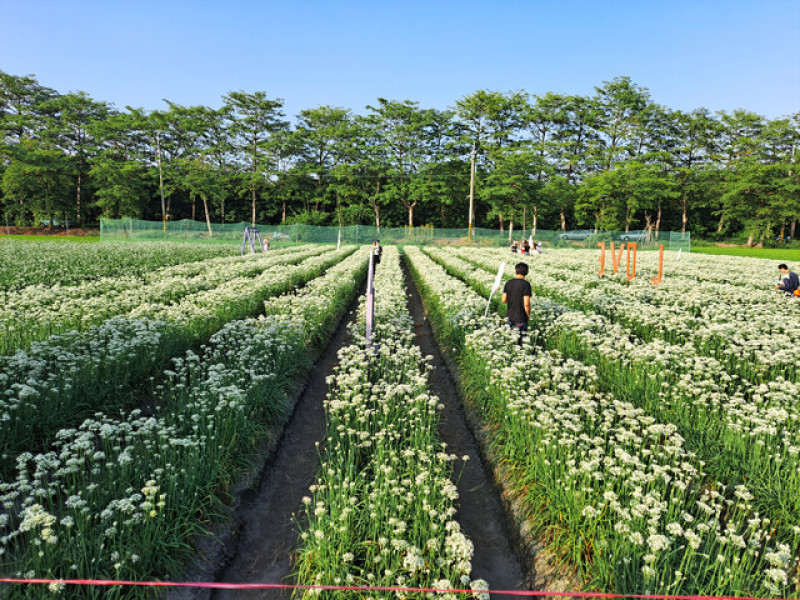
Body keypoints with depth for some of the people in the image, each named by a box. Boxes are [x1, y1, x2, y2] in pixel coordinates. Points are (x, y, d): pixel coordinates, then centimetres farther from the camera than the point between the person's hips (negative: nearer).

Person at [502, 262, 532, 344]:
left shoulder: (508, 283, 0)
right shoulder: (526, 285, -15)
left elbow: (503, 300, 4)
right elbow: (526, 304, -19)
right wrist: (528, 315, -3)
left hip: (510, 316, 5)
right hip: (521, 319, -5)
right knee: (520, 340, 5)